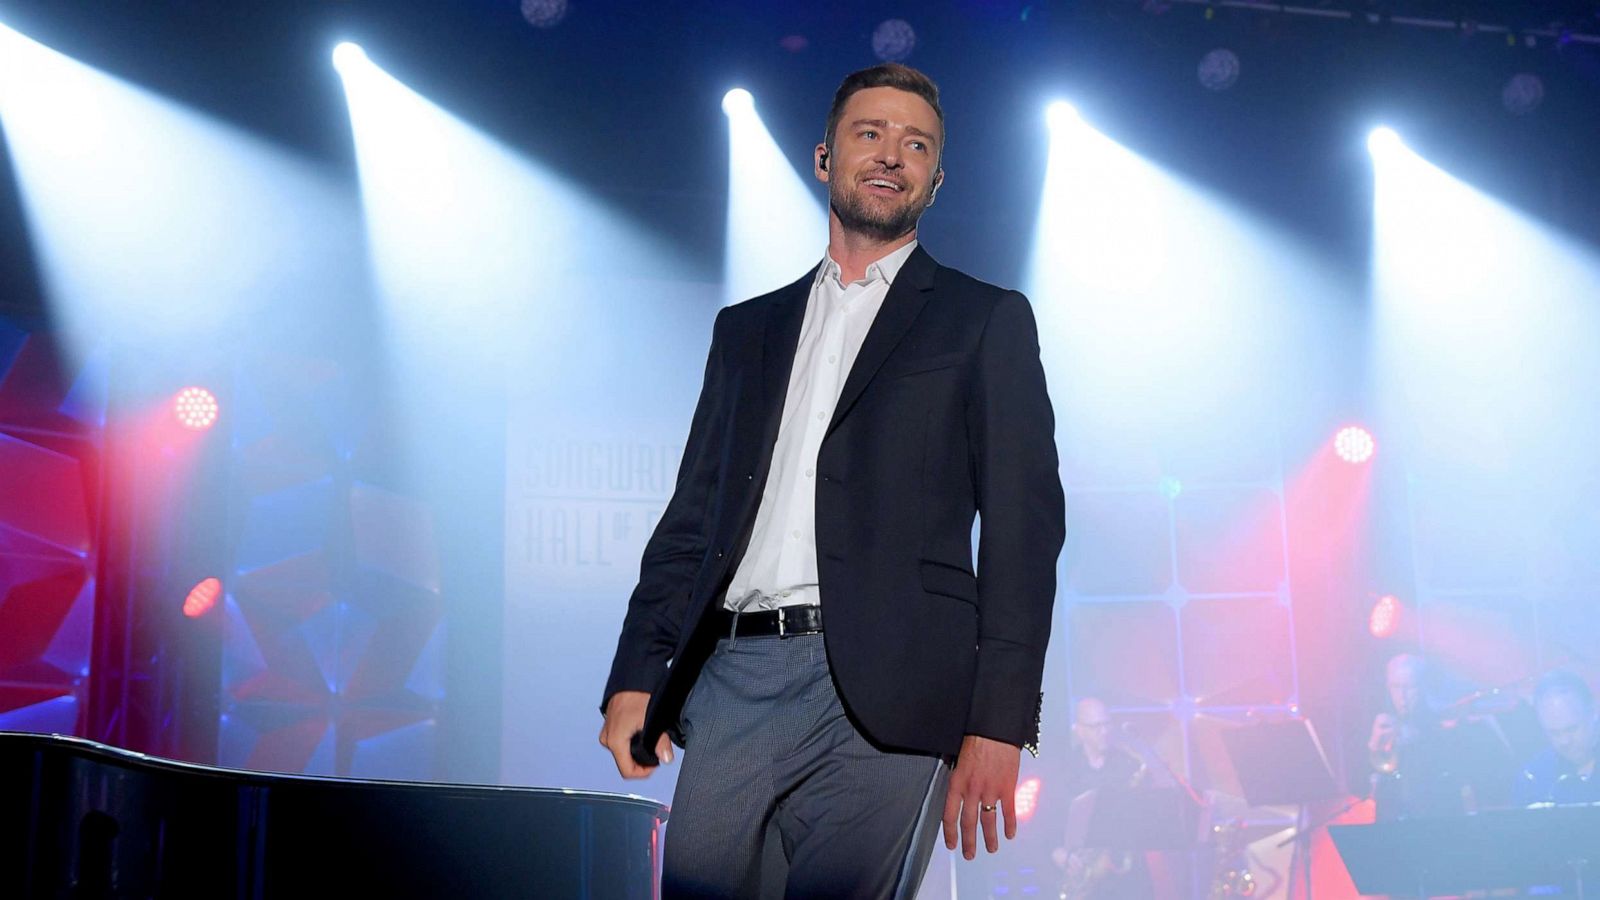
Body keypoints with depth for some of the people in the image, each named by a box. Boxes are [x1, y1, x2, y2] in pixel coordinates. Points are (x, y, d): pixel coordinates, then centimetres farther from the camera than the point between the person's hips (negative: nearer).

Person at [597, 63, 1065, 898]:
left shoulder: (986, 321, 10)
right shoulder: (746, 327, 22)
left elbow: (1023, 526, 1)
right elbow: (692, 512, 19)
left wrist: (998, 724, -9)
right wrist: (635, 677, 7)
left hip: (884, 695, -3)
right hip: (733, 680, 4)